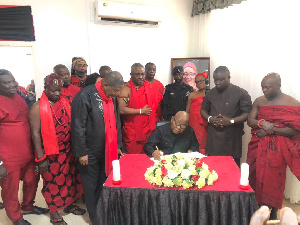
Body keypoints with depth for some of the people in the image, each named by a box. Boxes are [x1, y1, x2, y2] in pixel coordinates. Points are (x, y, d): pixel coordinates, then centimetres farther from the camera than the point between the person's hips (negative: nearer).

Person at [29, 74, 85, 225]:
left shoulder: (65, 102, 3)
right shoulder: (38, 107, -13)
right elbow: (35, 133, -13)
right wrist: (41, 158, -15)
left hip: (67, 150, 5)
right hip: (50, 152, -5)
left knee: (69, 177, 17)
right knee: (52, 181, 10)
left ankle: (68, 204, 39)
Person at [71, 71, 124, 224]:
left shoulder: (112, 97, 3)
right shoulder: (85, 96, -18)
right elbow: (78, 127, -18)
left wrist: (118, 145, 13)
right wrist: (81, 152, -15)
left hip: (108, 150, 6)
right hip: (90, 152, -6)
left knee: (104, 184, 16)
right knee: (91, 186, 11)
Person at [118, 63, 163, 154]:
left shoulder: (148, 86, 8)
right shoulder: (126, 89, -9)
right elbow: (122, 110, -20)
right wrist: (141, 111, -13)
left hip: (148, 130, 5)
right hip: (132, 132, -5)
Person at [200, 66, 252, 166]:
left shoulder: (241, 93, -3)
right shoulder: (210, 93, 10)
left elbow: (248, 113, -5)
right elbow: (203, 110, 18)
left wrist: (231, 121, -18)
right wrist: (209, 118, -4)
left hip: (232, 138, -3)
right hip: (213, 138, 3)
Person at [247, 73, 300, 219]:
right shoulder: (259, 101, 6)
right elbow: (250, 120, 3)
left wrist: (272, 130, -18)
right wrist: (262, 123, -18)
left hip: (277, 148, -3)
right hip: (258, 146, 4)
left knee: (273, 181, 5)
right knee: (257, 179, 7)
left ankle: (273, 214, 27)